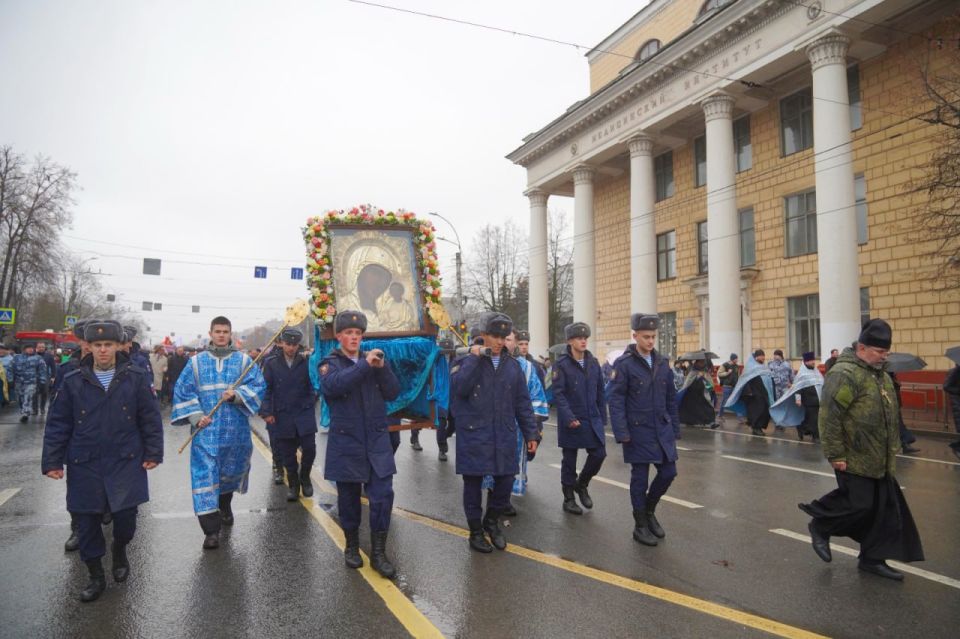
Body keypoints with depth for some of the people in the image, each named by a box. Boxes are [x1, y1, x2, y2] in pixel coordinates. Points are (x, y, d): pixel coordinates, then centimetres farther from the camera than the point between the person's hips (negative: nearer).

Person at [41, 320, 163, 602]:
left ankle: (119, 550, 31)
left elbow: (151, 418, -1)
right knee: (87, 523, 9)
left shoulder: (136, 377, -3)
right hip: (85, 465, 2)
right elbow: (57, 424, 4)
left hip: (126, 463, -1)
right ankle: (96, 577, 29)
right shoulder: (73, 382, 0)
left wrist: (153, 453, -2)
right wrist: (52, 461, 2)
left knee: (126, 517, -3)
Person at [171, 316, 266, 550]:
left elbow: (257, 386, -3)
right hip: (206, 430, -1)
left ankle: (225, 506, 45)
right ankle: (211, 530, -3)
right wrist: (196, 415, -8)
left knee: (231, 471, 15)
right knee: (205, 474, -7)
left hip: (235, 430, 1)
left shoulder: (244, 361, 4)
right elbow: (183, 390, 5)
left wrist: (237, 395, -20)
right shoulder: (196, 362, 6)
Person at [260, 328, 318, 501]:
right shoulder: (271, 363, 0)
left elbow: (313, 384, 4)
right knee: (287, 453, 8)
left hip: (304, 414, 0)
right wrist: (266, 412, -6)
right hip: (281, 416, 0)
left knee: (309, 448, -5)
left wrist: (310, 402, -8)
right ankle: (293, 484, 27)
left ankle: (304, 477, 22)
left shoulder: (306, 362, 0)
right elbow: (266, 388, 0)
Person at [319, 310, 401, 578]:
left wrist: (381, 368, -15)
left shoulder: (375, 359, 8)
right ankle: (352, 545, 31)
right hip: (346, 441, -2)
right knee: (349, 496, 11)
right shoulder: (330, 363, 1)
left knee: (382, 495, -3)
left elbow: (393, 393, 0)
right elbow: (332, 386, -22)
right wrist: (365, 365, -26)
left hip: (377, 440, 2)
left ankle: (379, 552, 10)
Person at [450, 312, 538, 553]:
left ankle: (492, 521, 33)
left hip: (504, 435, 3)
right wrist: (474, 358, -19)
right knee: (473, 483, 6)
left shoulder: (513, 365, 8)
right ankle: (476, 531, 26)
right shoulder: (466, 361, -3)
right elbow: (459, 388, -22)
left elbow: (522, 403, 11)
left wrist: (531, 433, 9)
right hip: (474, 434, -3)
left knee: (506, 480, 6)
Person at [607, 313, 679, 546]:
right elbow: (615, 399, -13)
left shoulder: (662, 363, 7)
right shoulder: (624, 364, -10)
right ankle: (640, 525, 19)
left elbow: (671, 398, 12)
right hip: (638, 431, -5)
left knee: (669, 472, 7)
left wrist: (674, 428, 11)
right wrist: (622, 433, -17)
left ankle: (649, 510, 31)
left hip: (662, 429, 5)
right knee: (640, 478, 4)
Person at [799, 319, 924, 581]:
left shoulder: (880, 374, 12)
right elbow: (829, 416, -23)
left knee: (885, 510, 10)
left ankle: (873, 559, 22)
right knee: (859, 505, -5)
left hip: (879, 460, 9)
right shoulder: (844, 374, -19)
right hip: (854, 459, -9)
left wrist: (893, 449, 23)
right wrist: (835, 454, -22)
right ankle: (820, 526, 20)